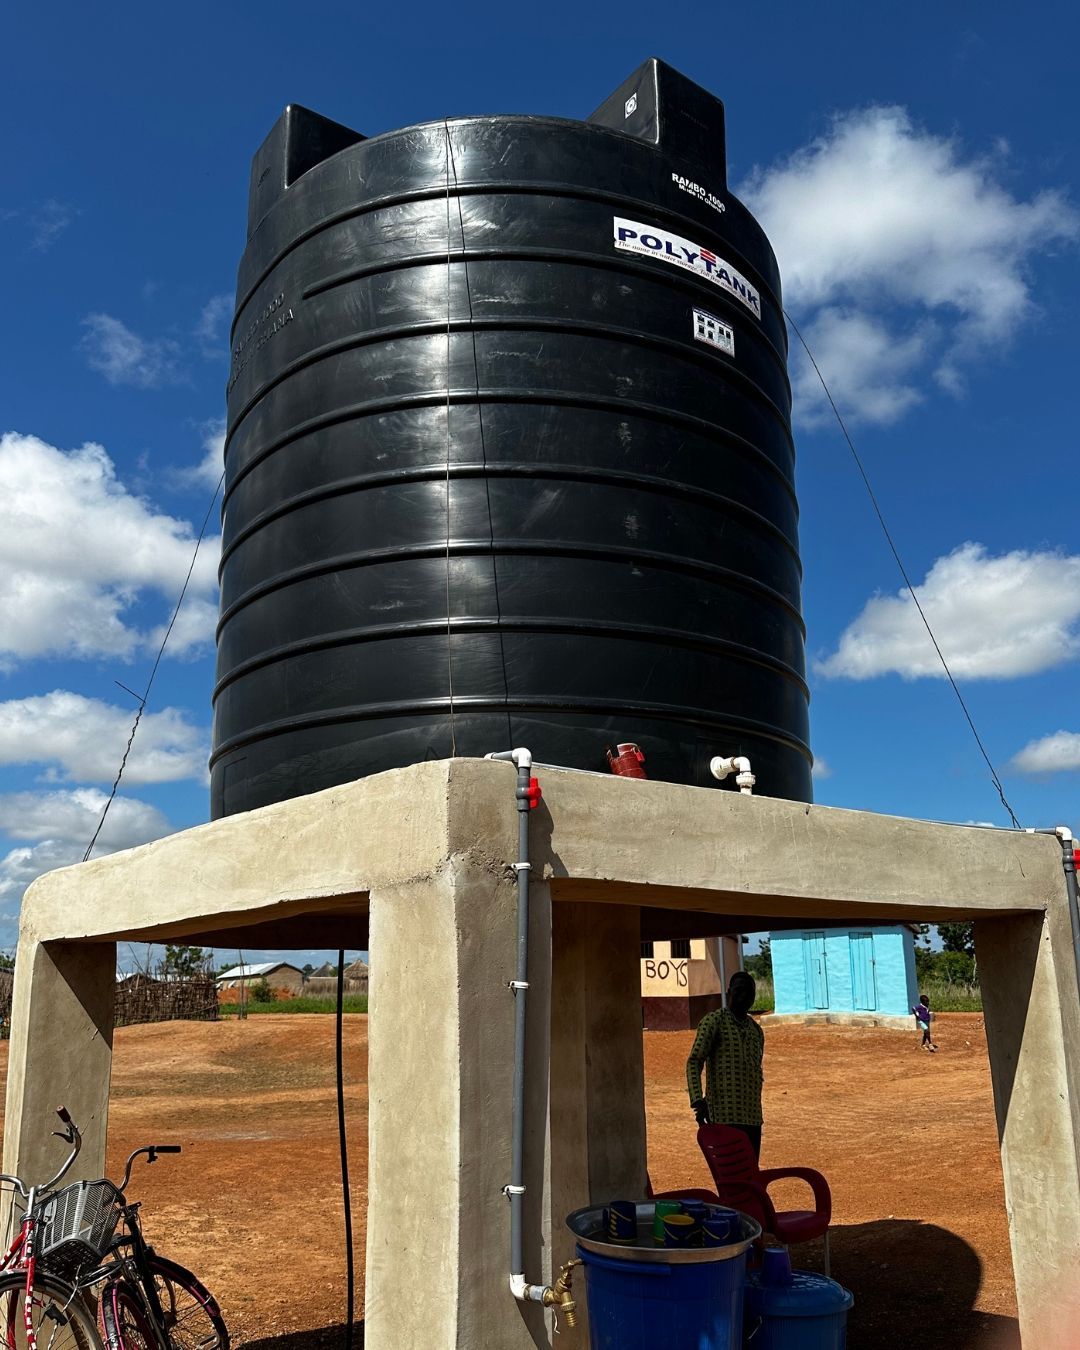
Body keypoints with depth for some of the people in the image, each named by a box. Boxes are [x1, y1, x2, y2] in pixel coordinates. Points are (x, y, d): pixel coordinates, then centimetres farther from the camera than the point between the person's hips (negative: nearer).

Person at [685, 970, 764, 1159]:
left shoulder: (756, 1030, 16)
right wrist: (698, 1101, -23)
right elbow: (694, 1062, -11)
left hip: (752, 1117, 7)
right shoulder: (714, 1021, -5)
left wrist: (755, 1111, 18)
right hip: (725, 1116, -7)